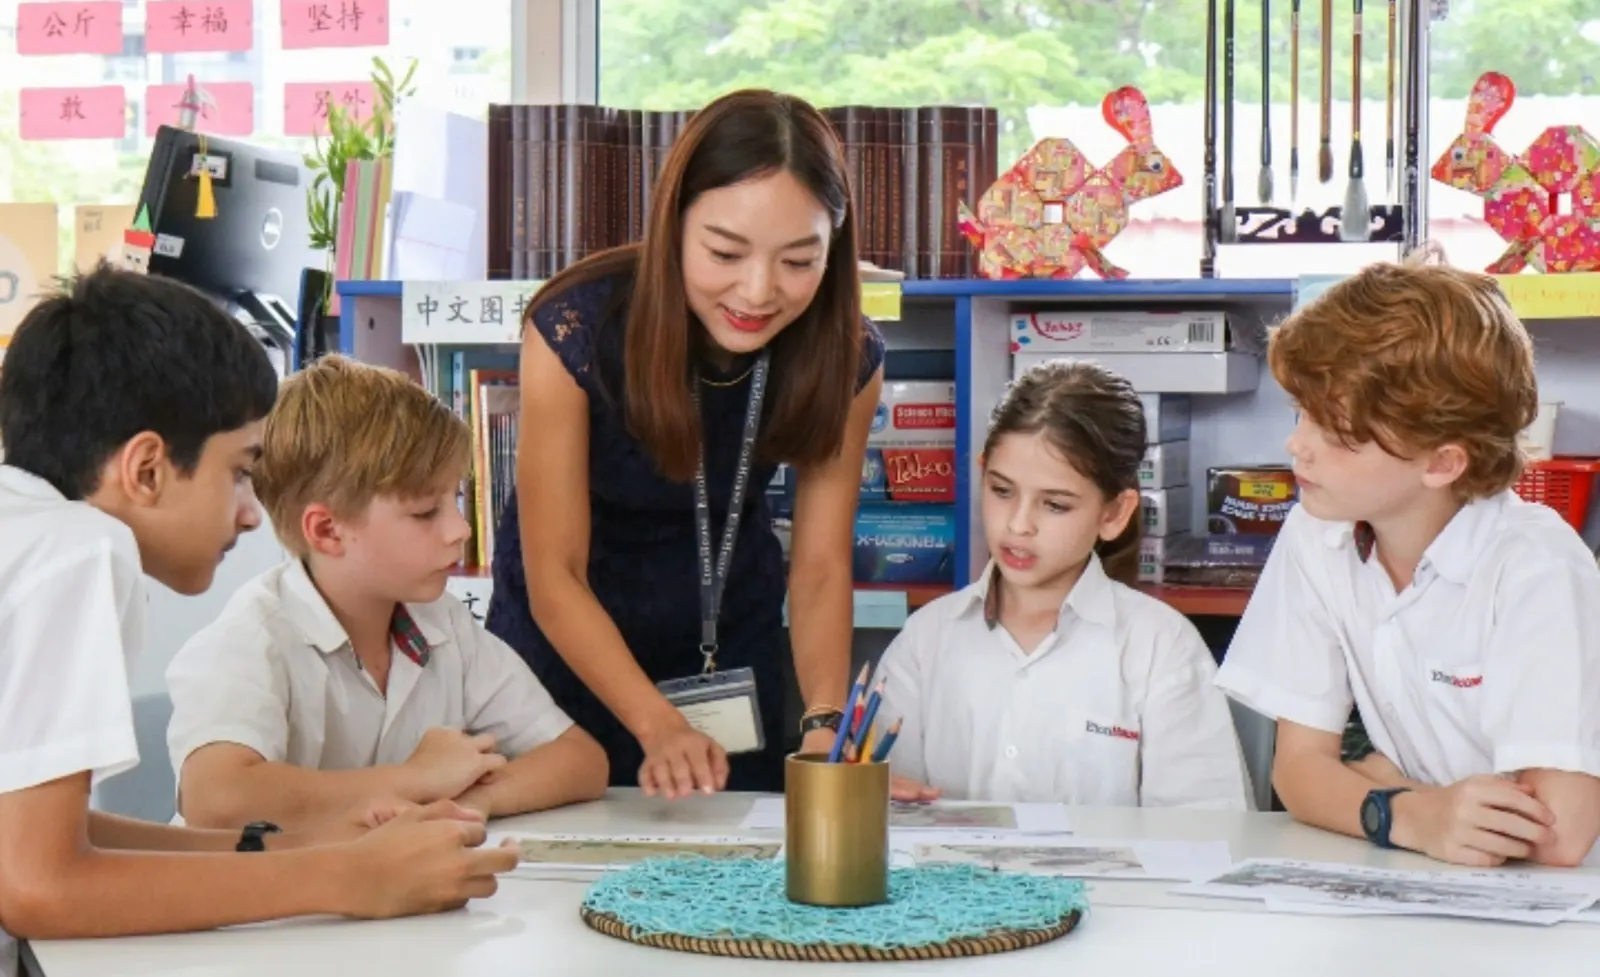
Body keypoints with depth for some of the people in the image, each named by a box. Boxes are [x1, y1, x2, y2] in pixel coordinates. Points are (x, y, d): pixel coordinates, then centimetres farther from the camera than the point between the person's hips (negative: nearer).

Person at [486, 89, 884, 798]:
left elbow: (820, 565, -14)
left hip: (732, 643, 3)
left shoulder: (846, 358, -19)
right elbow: (555, 578, -26)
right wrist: (659, 726, -38)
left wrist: (824, 725, -31)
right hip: (569, 638, -2)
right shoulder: (576, 330, -29)